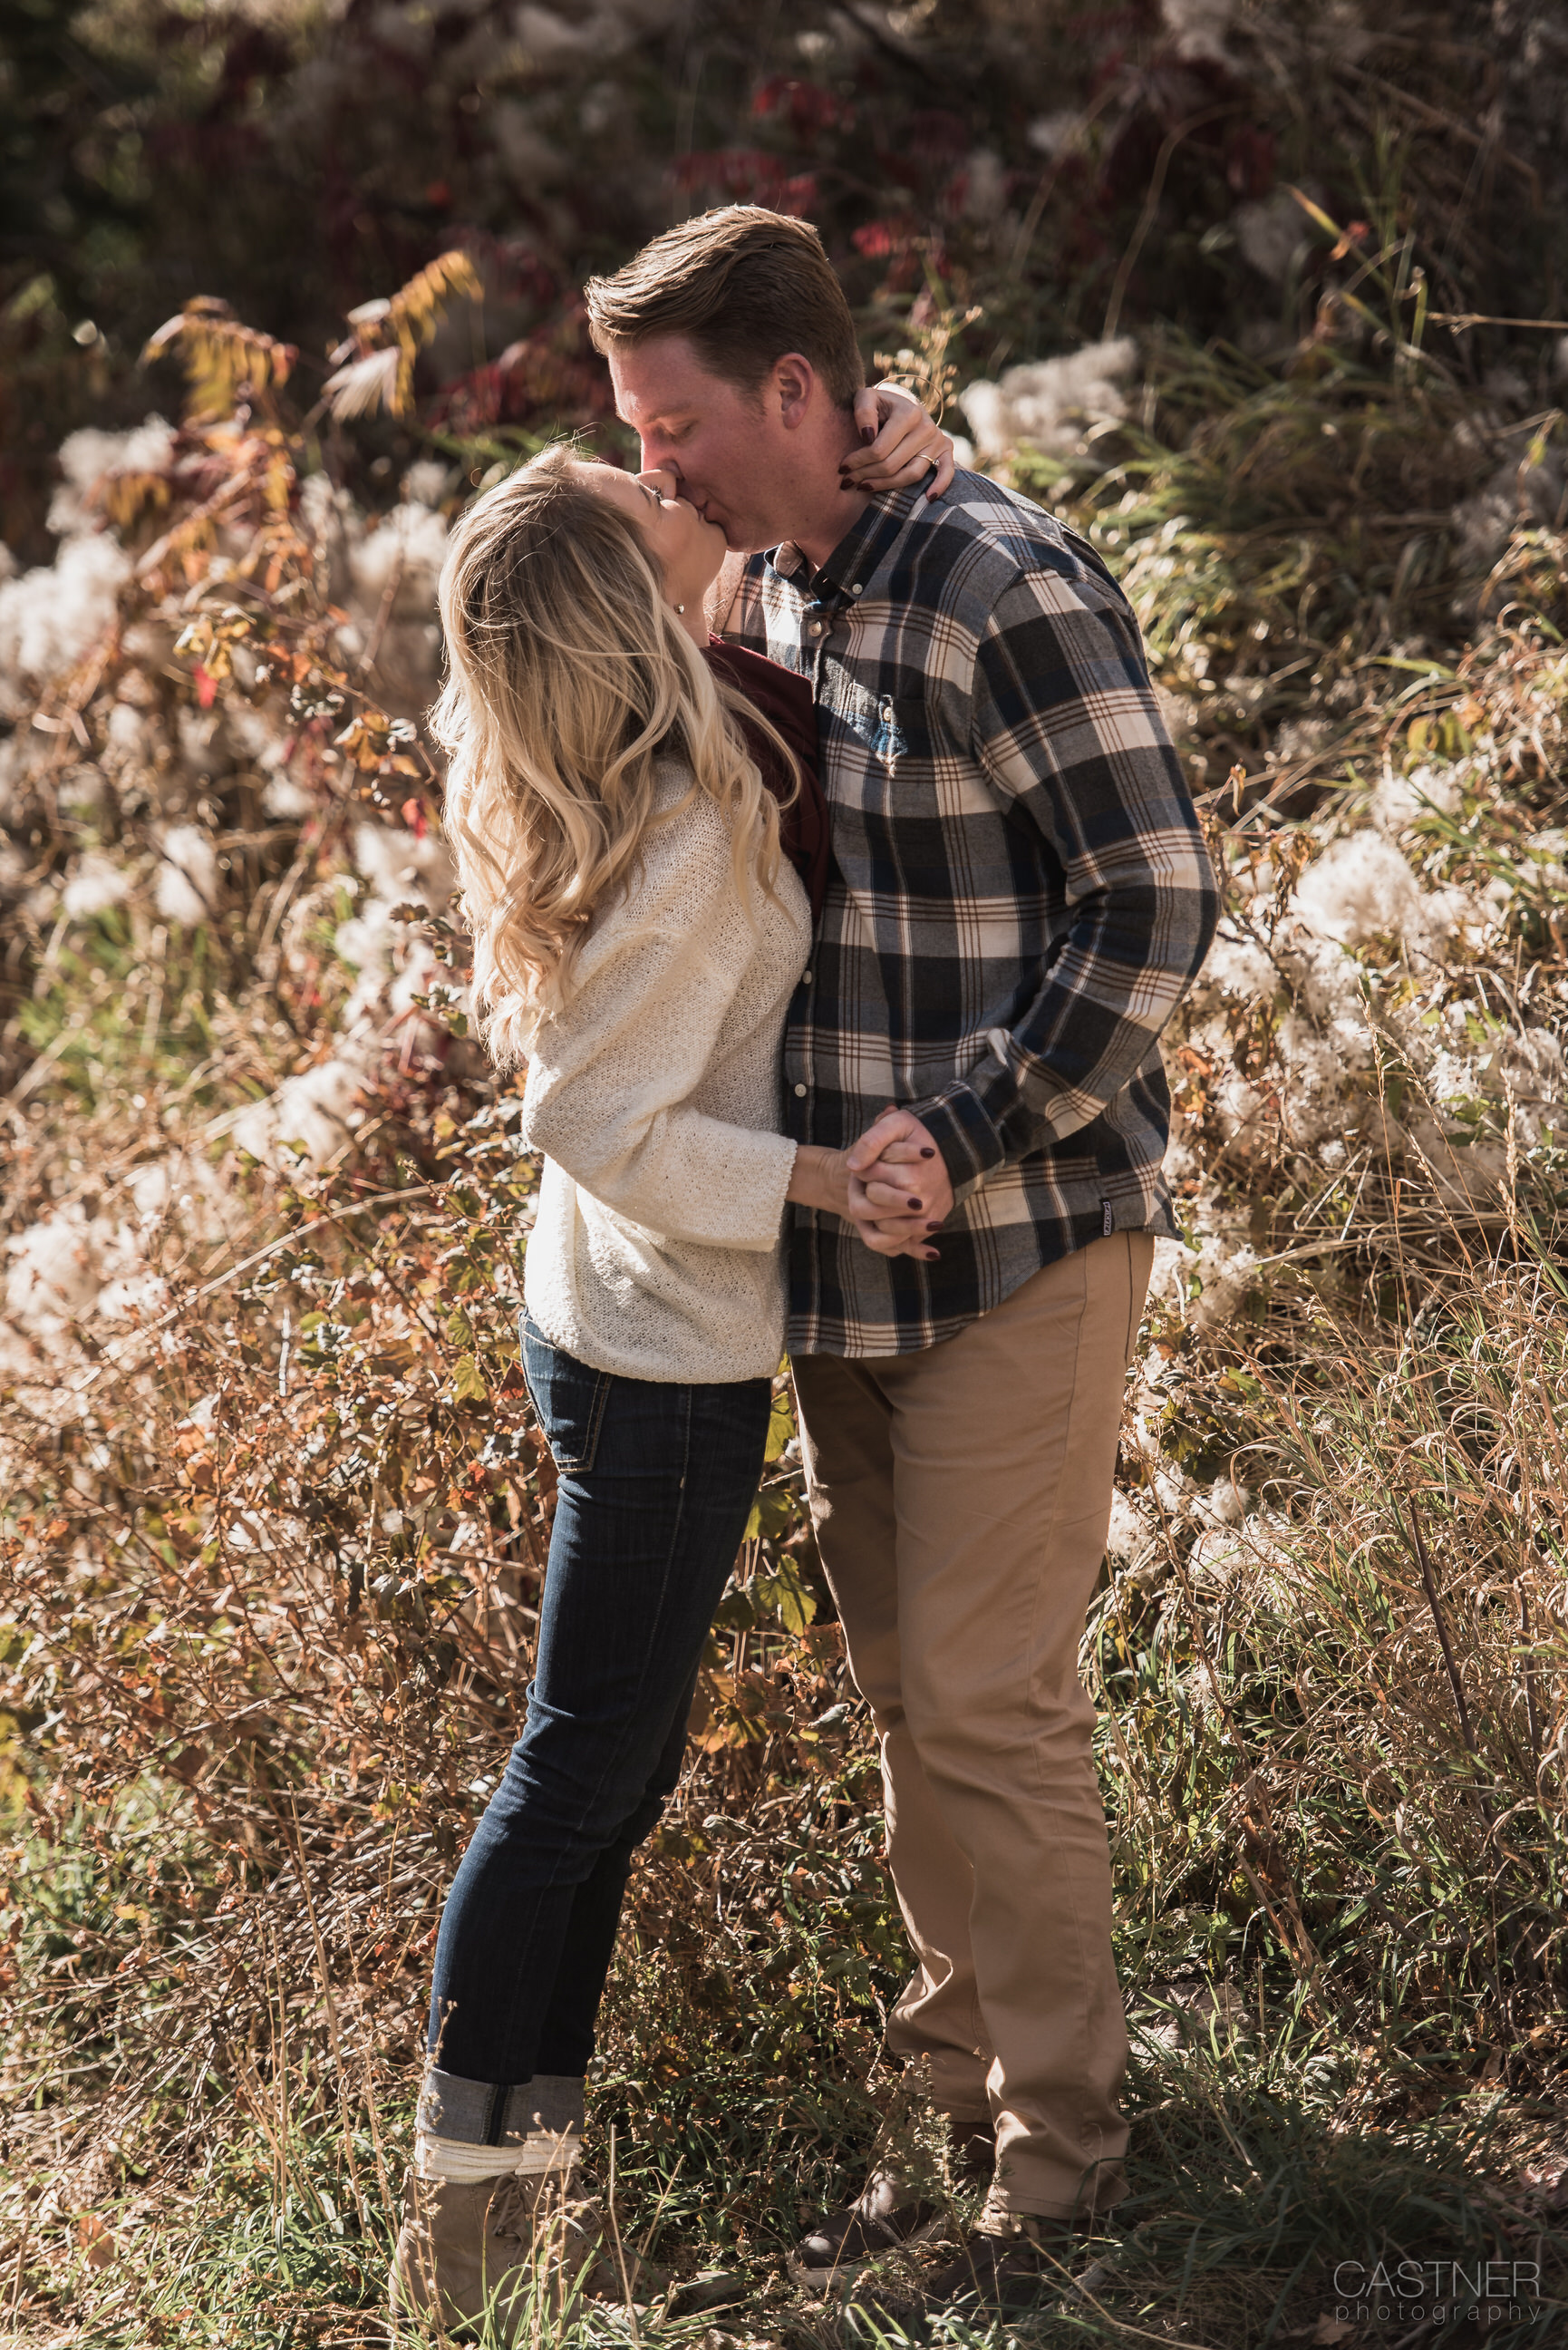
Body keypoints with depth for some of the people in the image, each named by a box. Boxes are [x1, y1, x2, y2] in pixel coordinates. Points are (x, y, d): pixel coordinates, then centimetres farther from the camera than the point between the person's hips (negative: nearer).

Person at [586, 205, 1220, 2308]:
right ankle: (956, 2104, 26)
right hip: (841, 1245, 8)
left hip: (1018, 1241, -8)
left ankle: (1063, 2147, 10)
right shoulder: (758, 597, 9)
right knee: (903, 1686, 14)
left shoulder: (1004, 587, -17)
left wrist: (971, 1134, -21)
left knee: (988, 1696, -4)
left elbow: (1159, 898, -17)